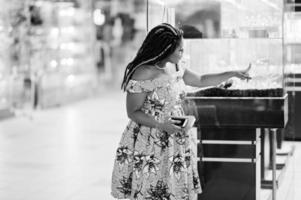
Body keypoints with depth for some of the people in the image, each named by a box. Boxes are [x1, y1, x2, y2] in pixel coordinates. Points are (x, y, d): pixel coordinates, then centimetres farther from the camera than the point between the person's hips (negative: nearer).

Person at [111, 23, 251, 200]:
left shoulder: (175, 68, 5)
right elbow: (133, 112, -15)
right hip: (149, 145, -7)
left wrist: (233, 74, 19)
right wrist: (162, 125, -24)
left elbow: (201, 81, 20)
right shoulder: (143, 75, -19)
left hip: (174, 142, 7)